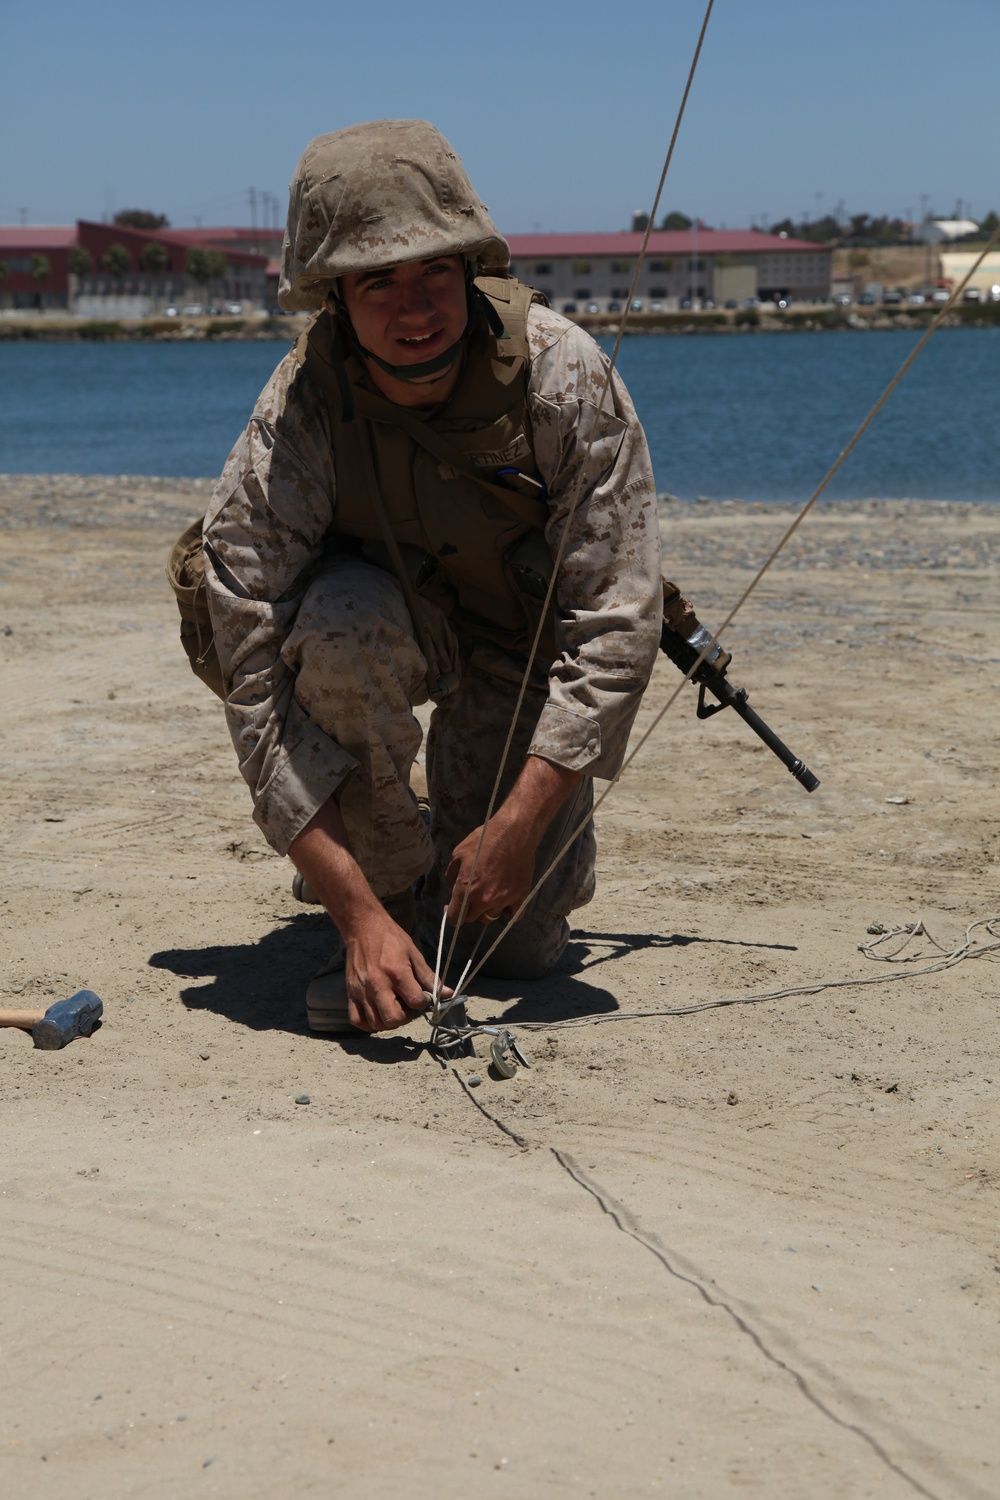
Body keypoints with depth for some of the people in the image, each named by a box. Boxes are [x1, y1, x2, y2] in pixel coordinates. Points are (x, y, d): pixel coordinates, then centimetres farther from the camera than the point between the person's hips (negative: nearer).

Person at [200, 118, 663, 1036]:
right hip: (396, 625, 0)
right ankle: (400, 898, -14)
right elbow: (257, 684, -32)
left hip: (529, 641, 0)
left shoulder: (562, 372, -30)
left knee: (518, 943, -10)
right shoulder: (293, 422, -30)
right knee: (343, 619, -38)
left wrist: (517, 829, -35)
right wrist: (360, 916, -39)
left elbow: (614, 625, -28)